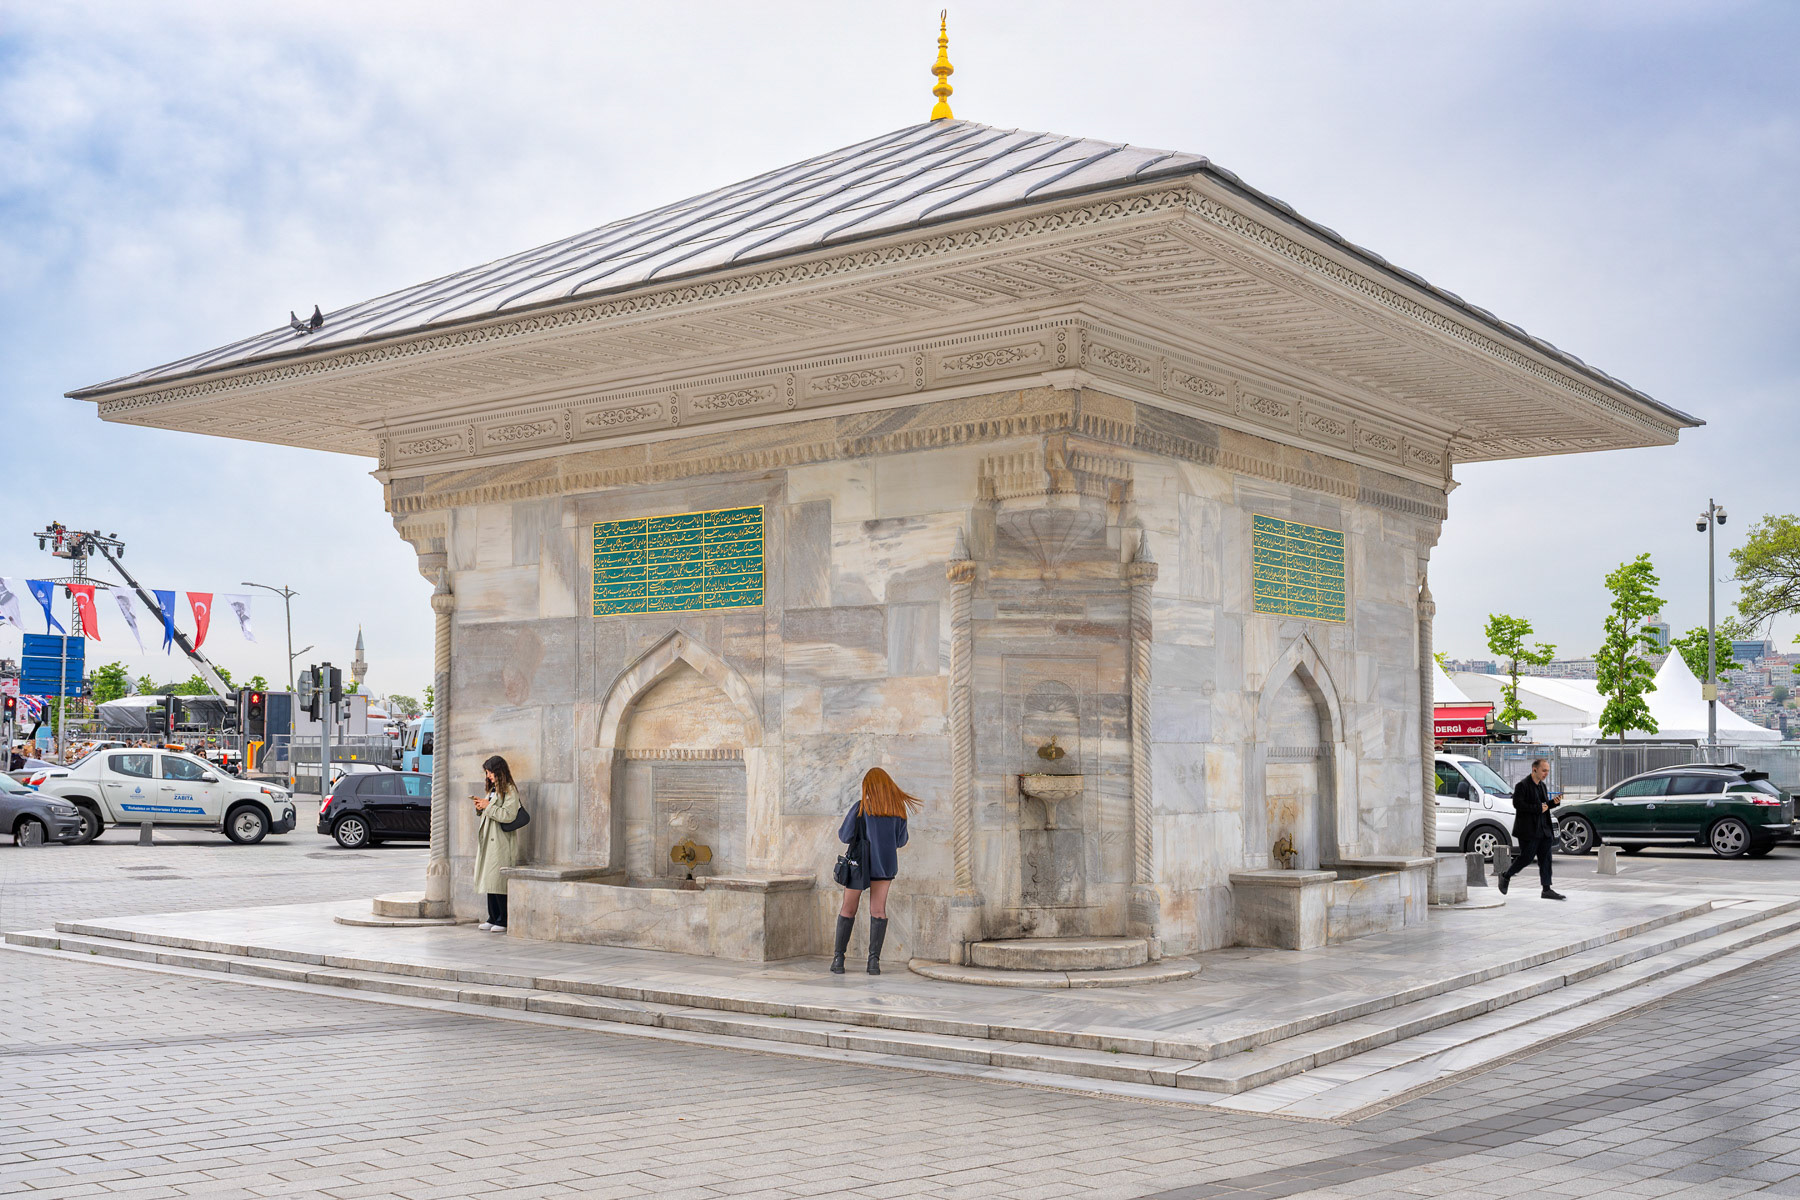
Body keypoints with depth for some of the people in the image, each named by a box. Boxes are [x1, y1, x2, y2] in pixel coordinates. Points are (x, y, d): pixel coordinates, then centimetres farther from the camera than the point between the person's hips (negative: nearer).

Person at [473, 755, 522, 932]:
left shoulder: (510, 790, -8)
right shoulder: (492, 790, 20)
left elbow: (508, 815, -18)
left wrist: (488, 807, -13)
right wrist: (480, 808, 6)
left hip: (502, 842, -9)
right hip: (489, 841, 9)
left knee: (500, 881, -9)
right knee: (490, 880, 7)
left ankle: (504, 920, -5)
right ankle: (493, 918, 12)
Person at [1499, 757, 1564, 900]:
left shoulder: (1543, 786, 16)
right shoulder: (1522, 785, -11)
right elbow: (1517, 804, -20)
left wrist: (1554, 803, 3)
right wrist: (1538, 808, -19)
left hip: (1544, 829, 8)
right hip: (1528, 830, -8)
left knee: (1545, 859, 4)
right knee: (1526, 858, -3)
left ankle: (1547, 889, 4)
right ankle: (1505, 876, 18)